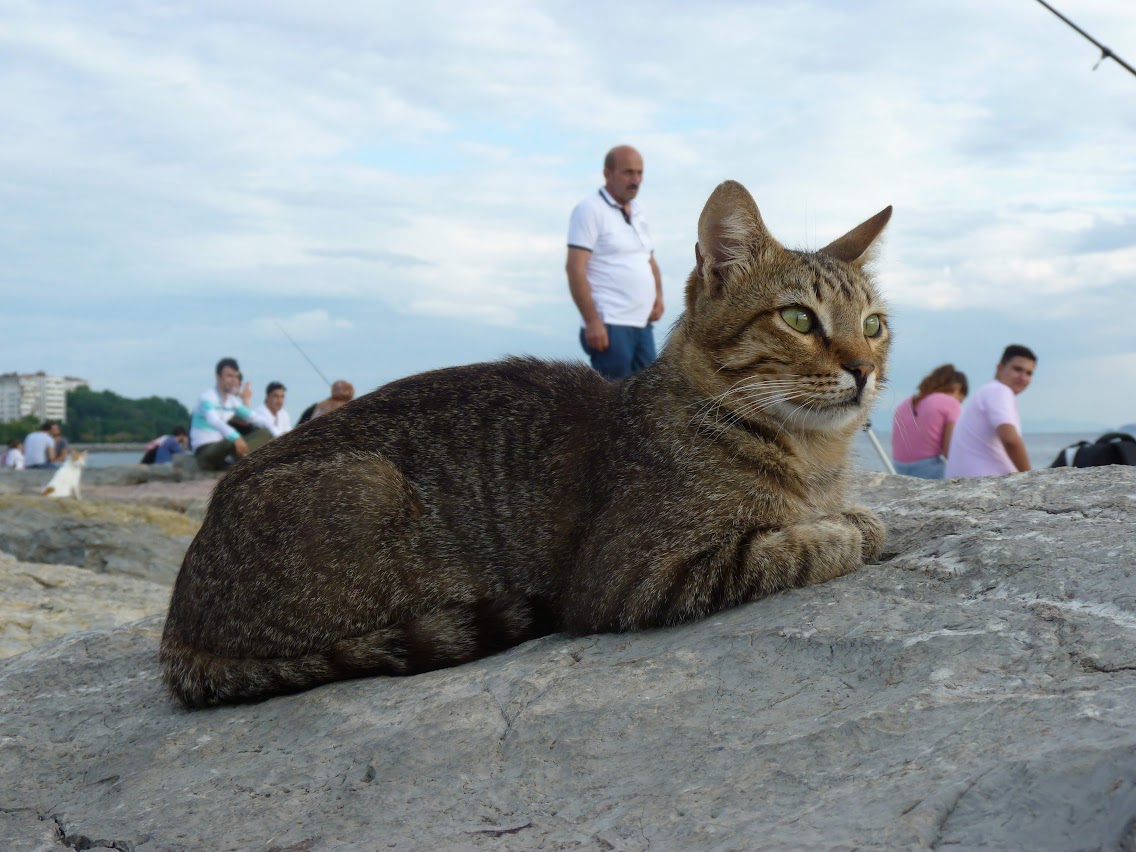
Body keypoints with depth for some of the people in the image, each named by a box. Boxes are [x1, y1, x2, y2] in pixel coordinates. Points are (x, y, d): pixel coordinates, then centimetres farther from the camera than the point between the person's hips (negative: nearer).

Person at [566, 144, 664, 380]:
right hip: (609, 325, -8)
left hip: (642, 325, 8)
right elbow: (575, 268, -13)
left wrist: (659, 296, 7)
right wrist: (592, 321, -21)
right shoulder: (590, 209, -6)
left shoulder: (637, 211, 19)